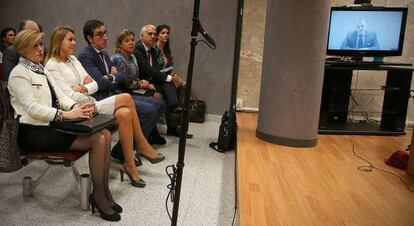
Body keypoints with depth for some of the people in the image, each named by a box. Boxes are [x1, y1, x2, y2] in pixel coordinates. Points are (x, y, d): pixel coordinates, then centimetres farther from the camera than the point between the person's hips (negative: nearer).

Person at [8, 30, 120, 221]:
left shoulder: (41, 69, 19)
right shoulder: (19, 74, -7)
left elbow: (59, 95, 13)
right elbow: (33, 109, -18)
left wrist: (76, 107, -8)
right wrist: (67, 114, -25)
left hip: (52, 124, 8)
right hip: (35, 132, -8)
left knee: (105, 134, -13)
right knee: (97, 140, -23)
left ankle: (104, 190, -5)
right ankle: (98, 195, -8)